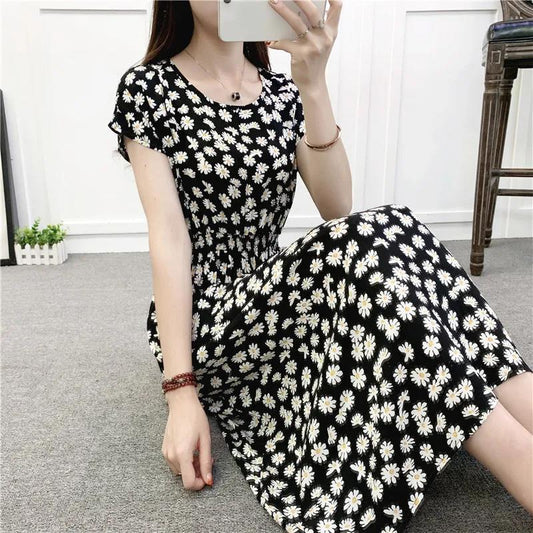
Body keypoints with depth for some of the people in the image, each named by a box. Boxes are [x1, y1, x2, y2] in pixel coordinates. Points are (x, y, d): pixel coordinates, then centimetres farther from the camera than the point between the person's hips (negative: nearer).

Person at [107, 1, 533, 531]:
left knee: (389, 232, -24)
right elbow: (168, 235, -13)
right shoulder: (147, 88, -1)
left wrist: (313, 84, -17)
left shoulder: (283, 93, 11)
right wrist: (181, 391, -19)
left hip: (276, 302, 5)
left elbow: (337, 208, -4)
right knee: (377, 235, -29)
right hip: (202, 325, -4)